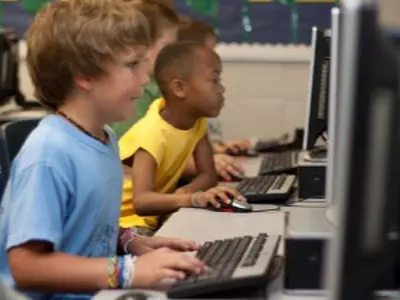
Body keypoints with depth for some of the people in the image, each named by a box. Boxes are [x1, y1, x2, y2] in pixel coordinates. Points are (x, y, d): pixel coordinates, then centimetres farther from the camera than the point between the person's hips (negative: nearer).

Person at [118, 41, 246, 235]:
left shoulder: (196, 119, -3)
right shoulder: (153, 134, -27)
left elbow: (208, 175, 0)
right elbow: (141, 201, -37)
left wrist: (184, 193, -21)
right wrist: (192, 198, -51)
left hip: (154, 217, 8)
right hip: (126, 222, -8)